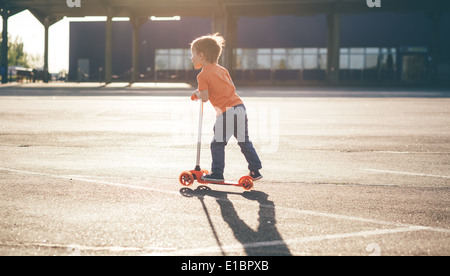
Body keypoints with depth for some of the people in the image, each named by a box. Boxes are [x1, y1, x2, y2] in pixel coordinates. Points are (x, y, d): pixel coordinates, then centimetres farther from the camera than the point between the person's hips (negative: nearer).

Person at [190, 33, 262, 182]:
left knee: (217, 144, 1)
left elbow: (205, 97, -11)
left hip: (226, 112, -8)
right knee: (245, 142, 15)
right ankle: (255, 171, 18)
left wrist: (197, 94, 10)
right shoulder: (222, 70, 18)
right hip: (240, 106, 8)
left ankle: (217, 173, 1)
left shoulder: (203, 75, -5)